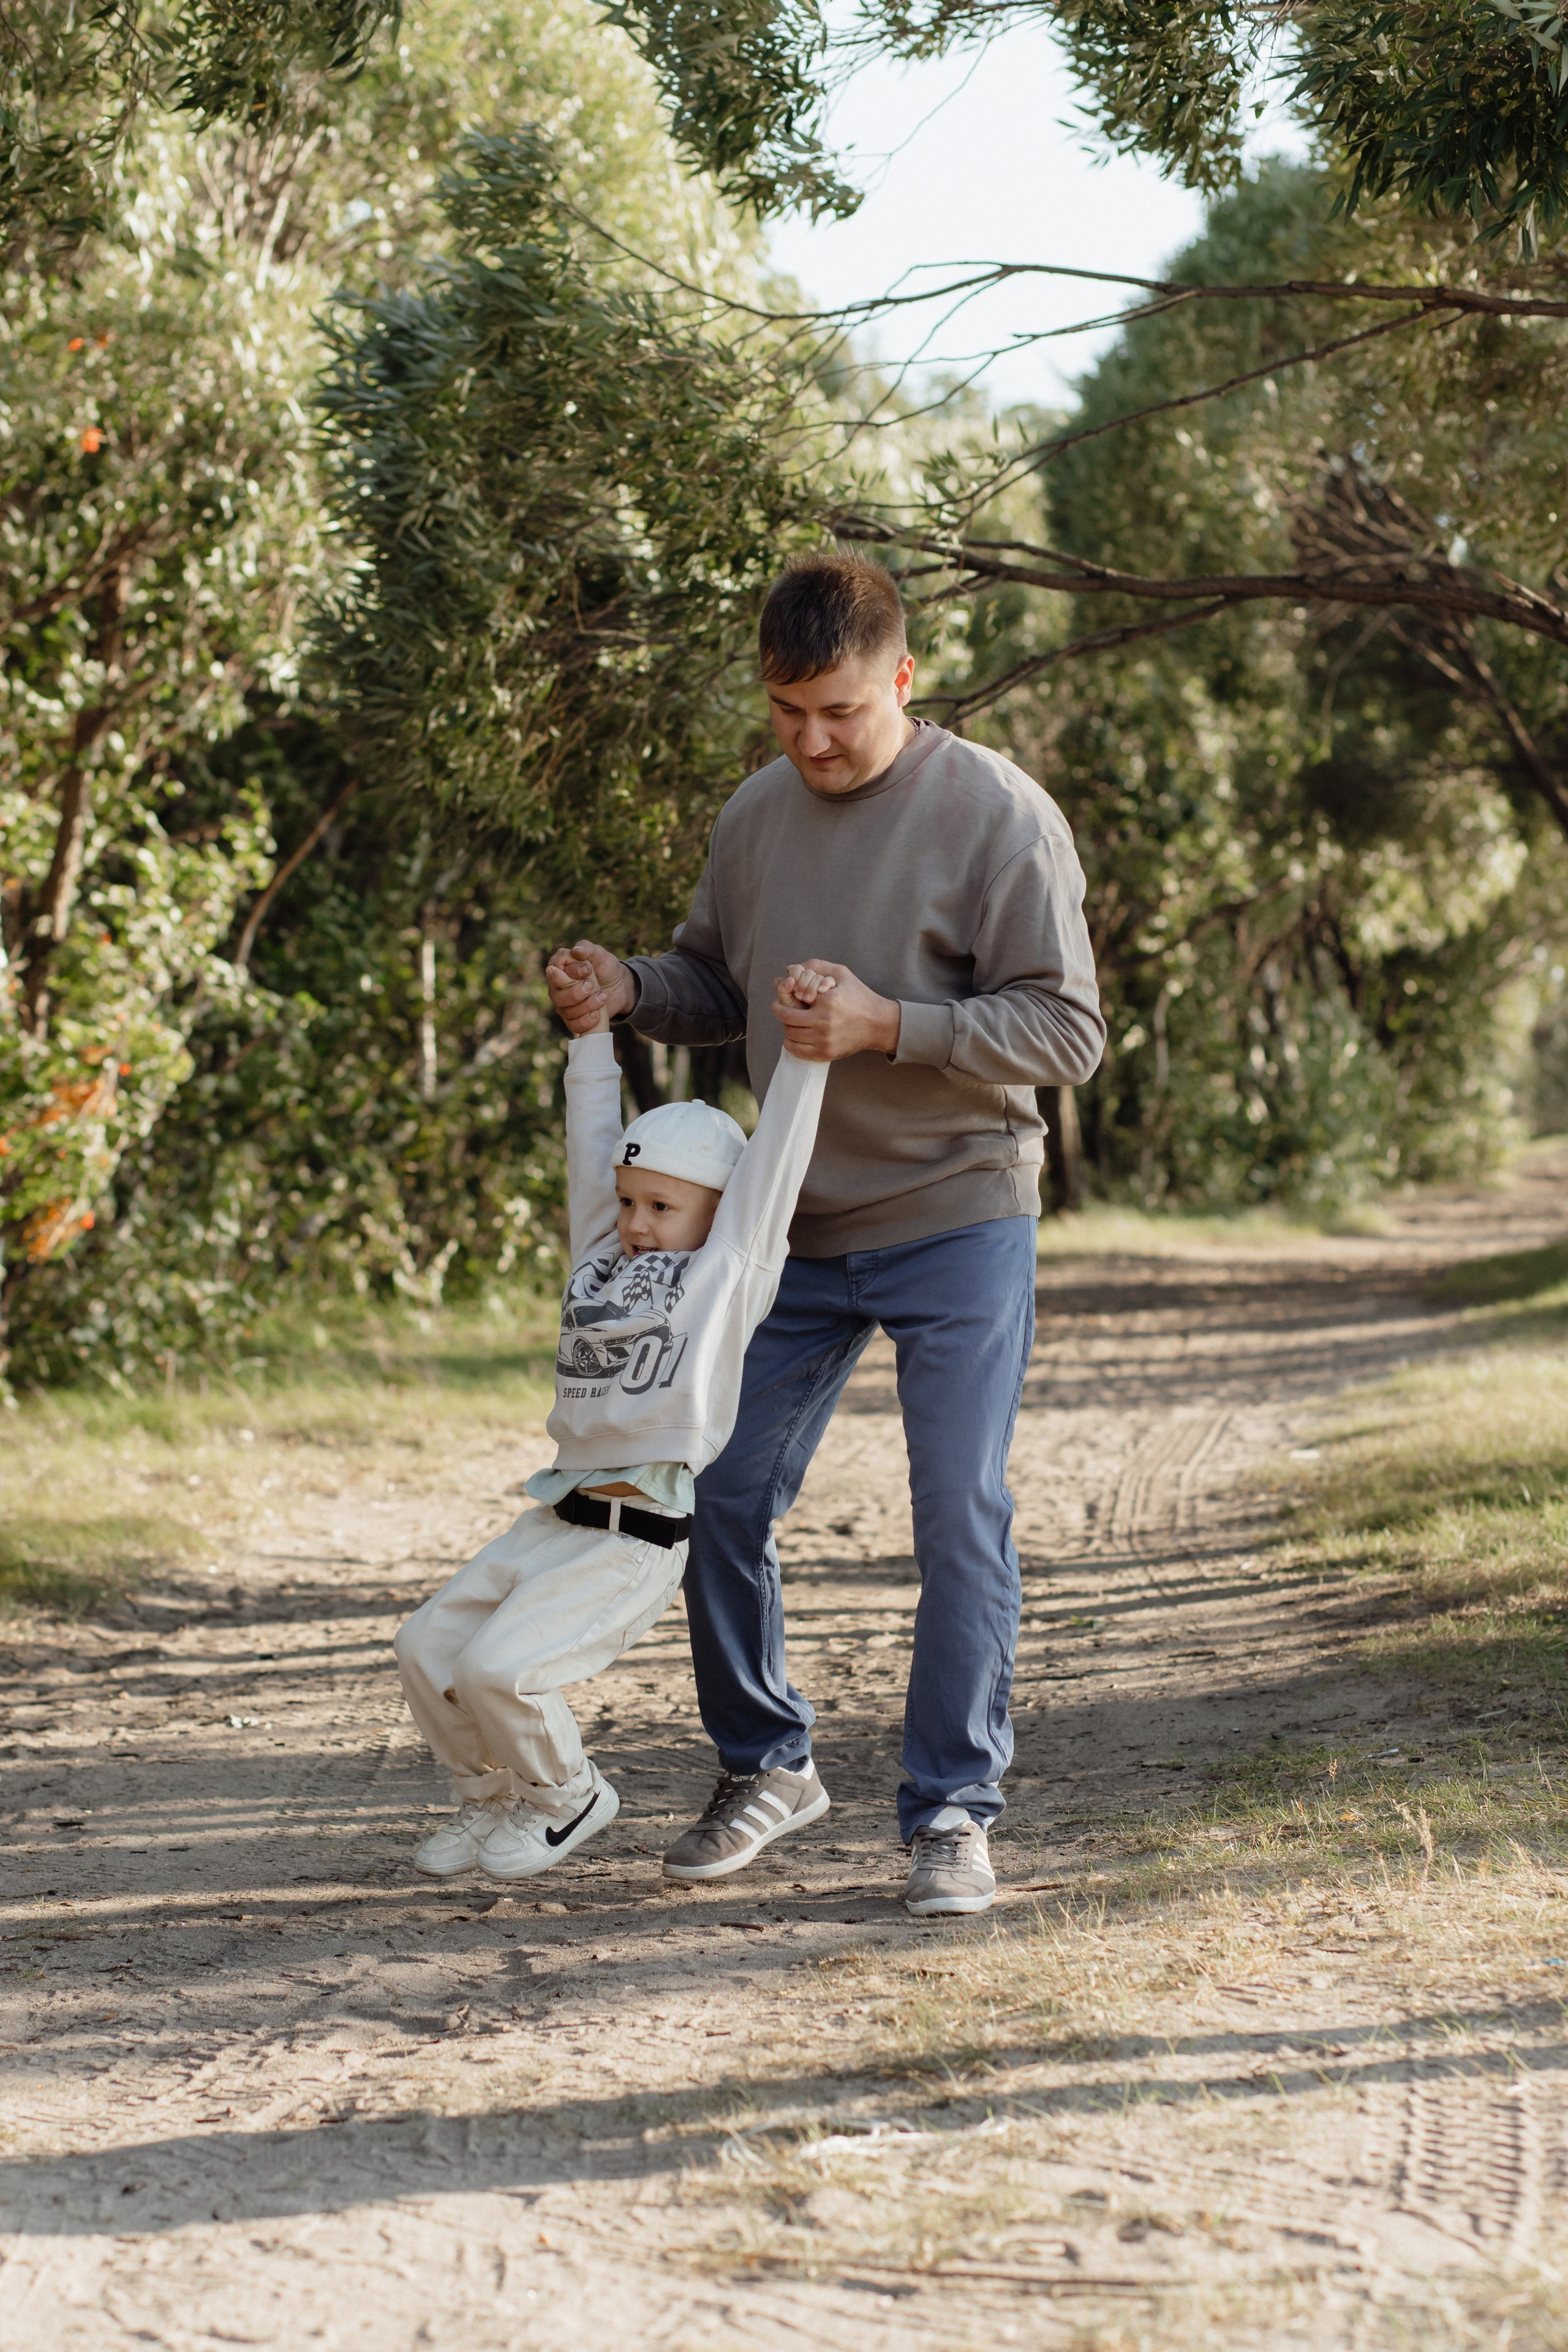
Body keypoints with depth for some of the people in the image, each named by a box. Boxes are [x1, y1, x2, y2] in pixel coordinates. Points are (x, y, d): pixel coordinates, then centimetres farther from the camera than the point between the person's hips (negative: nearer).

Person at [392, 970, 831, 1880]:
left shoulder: (731, 1267, -2)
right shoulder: (604, 1257, 15)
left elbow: (776, 1156, -6)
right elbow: (594, 1147, 20)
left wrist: (806, 1044, -10)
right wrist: (593, 1033, 22)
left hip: (636, 1540, -7)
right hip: (555, 1521, 7)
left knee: (498, 1666, -18)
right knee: (429, 1644, 2)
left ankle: (568, 1797, 9)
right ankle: (494, 1796, 23)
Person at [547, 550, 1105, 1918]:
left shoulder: (998, 816, -11)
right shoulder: (757, 816, 6)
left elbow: (1067, 1030, -14)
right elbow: (718, 987, 19)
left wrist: (890, 1025, -25)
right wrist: (626, 988, -3)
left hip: (959, 1226, -5)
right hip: (796, 1236, 5)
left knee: (962, 1523, -4)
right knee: (724, 1501, 7)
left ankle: (953, 1812, 8)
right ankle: (765, 1764, 27)